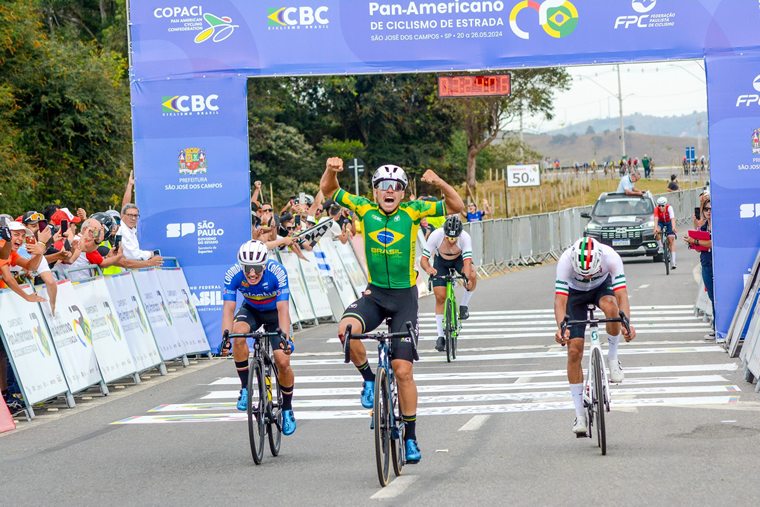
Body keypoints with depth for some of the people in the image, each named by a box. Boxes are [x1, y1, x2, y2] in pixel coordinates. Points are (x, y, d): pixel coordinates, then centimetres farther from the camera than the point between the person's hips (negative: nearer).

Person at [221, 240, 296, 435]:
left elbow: (283, 308, -38)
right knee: (239, 334, -33)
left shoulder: (277, 272, -34)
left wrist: (285, 337, -51)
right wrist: (225, 335, -49)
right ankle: (245, 388, -15)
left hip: (274, 312, -1)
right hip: (251, 310, 1)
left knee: (283, 361, -16)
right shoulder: (233, 274, -28)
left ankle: (287, 409, 9)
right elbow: (228, 308, -32)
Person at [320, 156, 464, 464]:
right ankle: (368, 378, -2)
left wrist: (439, 183, -24)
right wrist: (331, 170, -18)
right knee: (346, 329, -31)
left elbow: (456, 207, -7)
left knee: (403, 370, -4)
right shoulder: (365, 209, -1)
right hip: (374, 294, 2)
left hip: (404, 297, -1)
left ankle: (410, 437, 9)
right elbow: (328, 191, 3)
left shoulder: (412, 211, -6)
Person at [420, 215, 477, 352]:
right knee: (440, 297, -10)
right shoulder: (436, 235, -34)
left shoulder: (465, 238, -35)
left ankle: (464, 306, -7)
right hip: (441, 261, 0)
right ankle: (440, 336, 0)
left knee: (472, 276, -32)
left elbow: (467, 261, -42)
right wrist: (428, 268, -54)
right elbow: (423, 260, -31)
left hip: (459, 259, 0)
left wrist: (469, 277, -62)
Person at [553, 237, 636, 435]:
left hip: (602, 286, 0)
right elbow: (560, 300, -39)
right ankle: (580, 415, -3)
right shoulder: (566, 261, -36)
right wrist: (561, 328, -56)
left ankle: (613, 359, -12)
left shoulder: (610, 257, -35)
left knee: (610, 307, -37)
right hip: (575, 292, 0)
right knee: (574, 351, -11)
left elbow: (621, 294, -38)